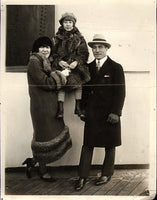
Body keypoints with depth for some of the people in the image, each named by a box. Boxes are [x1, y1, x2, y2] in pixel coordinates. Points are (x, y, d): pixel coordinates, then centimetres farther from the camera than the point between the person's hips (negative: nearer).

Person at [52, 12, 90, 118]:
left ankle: (78, 107, -5)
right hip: (61, 66, 0)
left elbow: (84, 53, 4)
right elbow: (54, 53, 9)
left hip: (76, 66, 0)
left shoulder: (79, 37, 9)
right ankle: (60, 109, -14)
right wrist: (59, 61, -10)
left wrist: (77, 62, -12)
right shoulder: (58, 37, 11)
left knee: (78, 83, -16)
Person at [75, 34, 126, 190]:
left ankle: (107, 174, 23)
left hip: (109, 114, -3)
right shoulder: (89, 67, 10)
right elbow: (85, 90, 15)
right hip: (91, 113, 3)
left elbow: (120, 92, -6)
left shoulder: (116, 68, -2)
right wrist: (83, 109, 8)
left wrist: (115, 112, -13)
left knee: (109, 146, 8)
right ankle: (82, 177, 6)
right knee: (87, 144, 2)